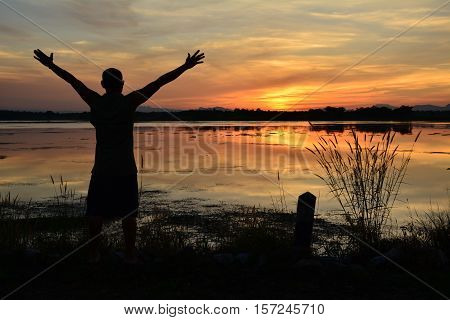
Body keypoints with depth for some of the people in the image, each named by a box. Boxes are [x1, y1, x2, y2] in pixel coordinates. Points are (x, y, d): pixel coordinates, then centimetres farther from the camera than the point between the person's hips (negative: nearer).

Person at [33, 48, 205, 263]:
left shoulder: (96, 102, -1)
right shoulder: (129, 102, -7)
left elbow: (73, 80, 13)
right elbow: (160, 82, -7)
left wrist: (50, 65, 26)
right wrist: (185, 67, -5)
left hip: (101, 169, 2)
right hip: (126, 169, -2)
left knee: (96, 213, 10)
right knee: (128, 214, 4)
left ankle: (94, 254, 14)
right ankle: (130, 254, 8)